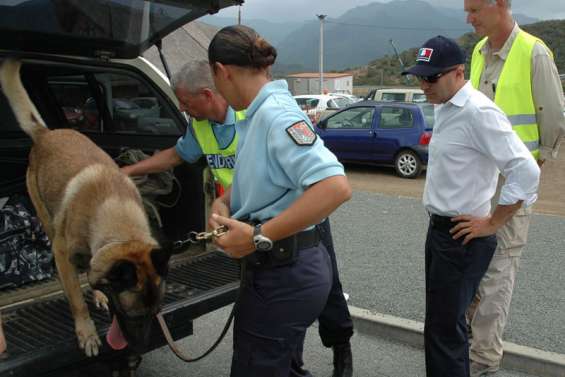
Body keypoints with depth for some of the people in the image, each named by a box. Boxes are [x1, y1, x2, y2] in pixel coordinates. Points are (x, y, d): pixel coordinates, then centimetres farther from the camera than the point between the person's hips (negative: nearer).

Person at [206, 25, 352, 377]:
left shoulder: (277, 114, -21)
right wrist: (223, 202, 3)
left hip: (284, 277, -10)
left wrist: (258, 237, -30)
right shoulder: (258, 114, 8)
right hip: (290, 267, 10)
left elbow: (336, 187, -33)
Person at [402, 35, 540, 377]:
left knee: (444, 330, -1)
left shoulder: (478, 112, -21)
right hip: (439, 230, 9)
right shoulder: (445, 107, 9)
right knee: (443, 322, 20)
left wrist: (492, 224, -16)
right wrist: (437, 225, 17)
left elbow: (526, 171, -25)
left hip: (462, 238, -9)